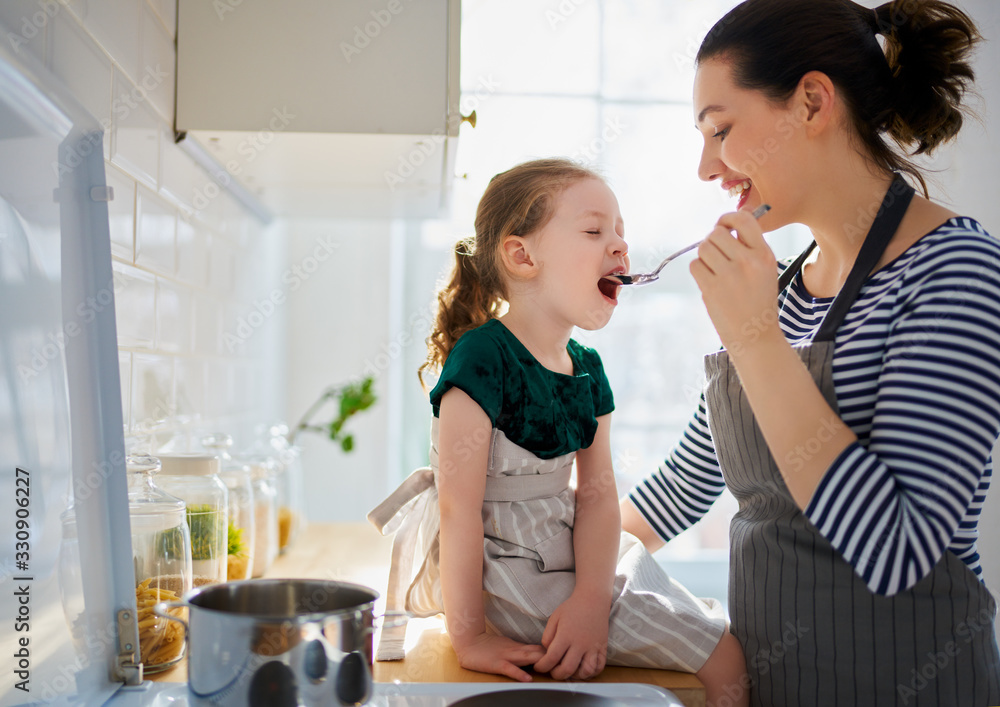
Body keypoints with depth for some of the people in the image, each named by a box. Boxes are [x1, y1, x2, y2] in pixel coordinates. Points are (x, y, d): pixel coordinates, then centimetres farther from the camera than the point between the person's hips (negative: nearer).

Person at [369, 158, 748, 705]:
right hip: (508, 573, -8)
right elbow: (459, 508, -22)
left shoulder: (587, 369, 5)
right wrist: (469, 636, -20)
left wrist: (591, 599, -16)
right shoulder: (483, 358, -19)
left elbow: (597, 494, -1)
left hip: (579, 559, 8)